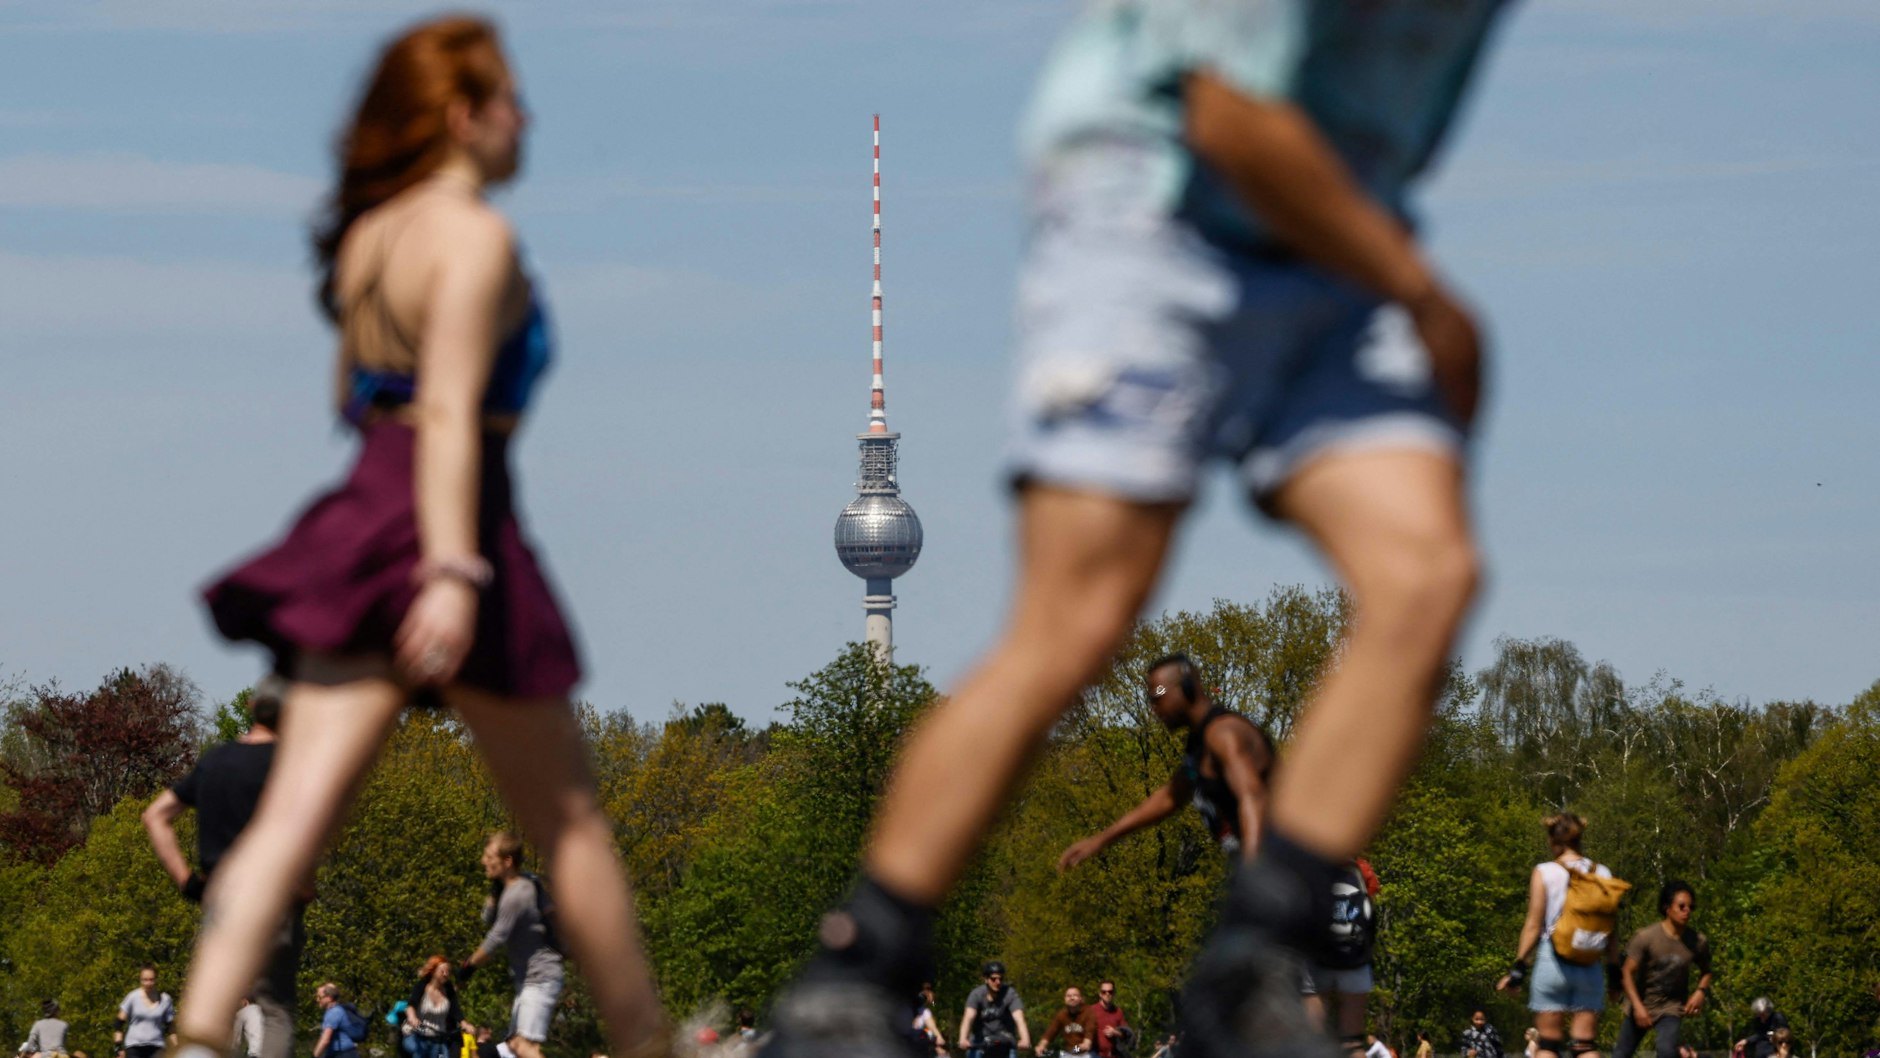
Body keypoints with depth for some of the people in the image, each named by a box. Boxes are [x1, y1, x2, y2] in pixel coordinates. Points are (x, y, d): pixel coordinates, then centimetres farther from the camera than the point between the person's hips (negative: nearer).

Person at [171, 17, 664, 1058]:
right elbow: (450, 411, -20)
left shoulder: (366, 236, 15)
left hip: (361, 511, 7)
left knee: (292, 816, -6)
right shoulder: (475, 235, -10)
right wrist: (454, 572, -26)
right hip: (456, 528, -7)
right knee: (571, 825, 8)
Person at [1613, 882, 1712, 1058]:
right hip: (1641, 1005, 0)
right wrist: (1638, 1006, -23)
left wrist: (1701, 991, -10)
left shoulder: (1698, 942, -11)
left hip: (1671, 1006, 0)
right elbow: (1628, 973, -14)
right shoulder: (1645, 937, -20)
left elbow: (1705, 971, 10)